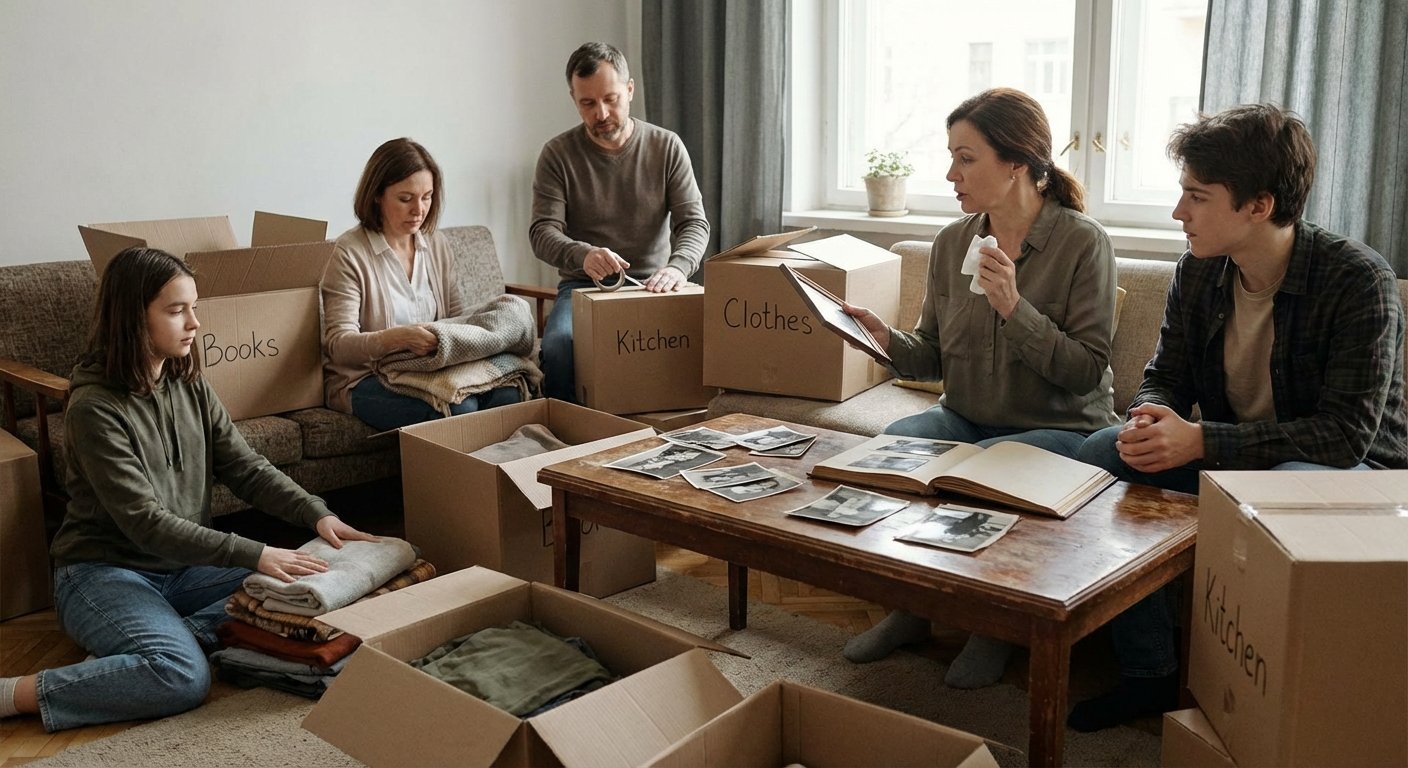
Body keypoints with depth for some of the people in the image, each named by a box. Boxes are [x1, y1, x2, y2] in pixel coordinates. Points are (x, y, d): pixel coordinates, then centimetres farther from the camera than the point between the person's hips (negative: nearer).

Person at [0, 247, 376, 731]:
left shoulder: (191, 388, 4)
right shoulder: (95, 410, -18)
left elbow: (247, 469, 3)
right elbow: (145, 523, -24)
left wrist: (317, 514, -13)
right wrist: (254, 555, -29)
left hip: (184, 566, 7)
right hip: (103, 573, -7)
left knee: (292, 585, -16)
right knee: (183, 678, -31)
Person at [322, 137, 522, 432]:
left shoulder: (437, 245, 12)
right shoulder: (350, 253, -8)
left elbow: (456, 314, 18)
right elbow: (338, 344, -14)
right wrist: (396, 338, -33)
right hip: (365, 379, -5)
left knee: (506, 394, -24)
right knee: (458, 408, -33)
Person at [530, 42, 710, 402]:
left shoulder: (667, 147, 3)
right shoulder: (558, 153, 1)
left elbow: (693, 222, -4)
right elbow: (542, 231, -8)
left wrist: (678, 266, -27)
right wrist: (583, 255, -31)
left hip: (653, 284, 1)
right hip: (583, 283, 0)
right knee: (559, 343, -33)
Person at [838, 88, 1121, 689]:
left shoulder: (1083, 243, -11)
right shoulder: (952, 243, 4)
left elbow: (1086, 372, -15)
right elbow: (934, 359, 8)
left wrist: (1014, 308, -26)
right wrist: (886, 340, -13)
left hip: (1061, 428, -5)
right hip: (966, 418, 5)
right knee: (891, 443, -23)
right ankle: (910, 609, -3)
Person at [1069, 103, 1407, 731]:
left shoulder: (1358, 279, -21)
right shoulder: (1199, 271, -3)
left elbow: (1346, 434, -26)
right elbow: (1165, 377, 5)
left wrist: (1199, 441, -32)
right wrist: (1151, 421, -21)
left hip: (1351, 470, -6)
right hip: (1229, 458, 6)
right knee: (1101, 452, -14)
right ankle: (1150, 673, -7)